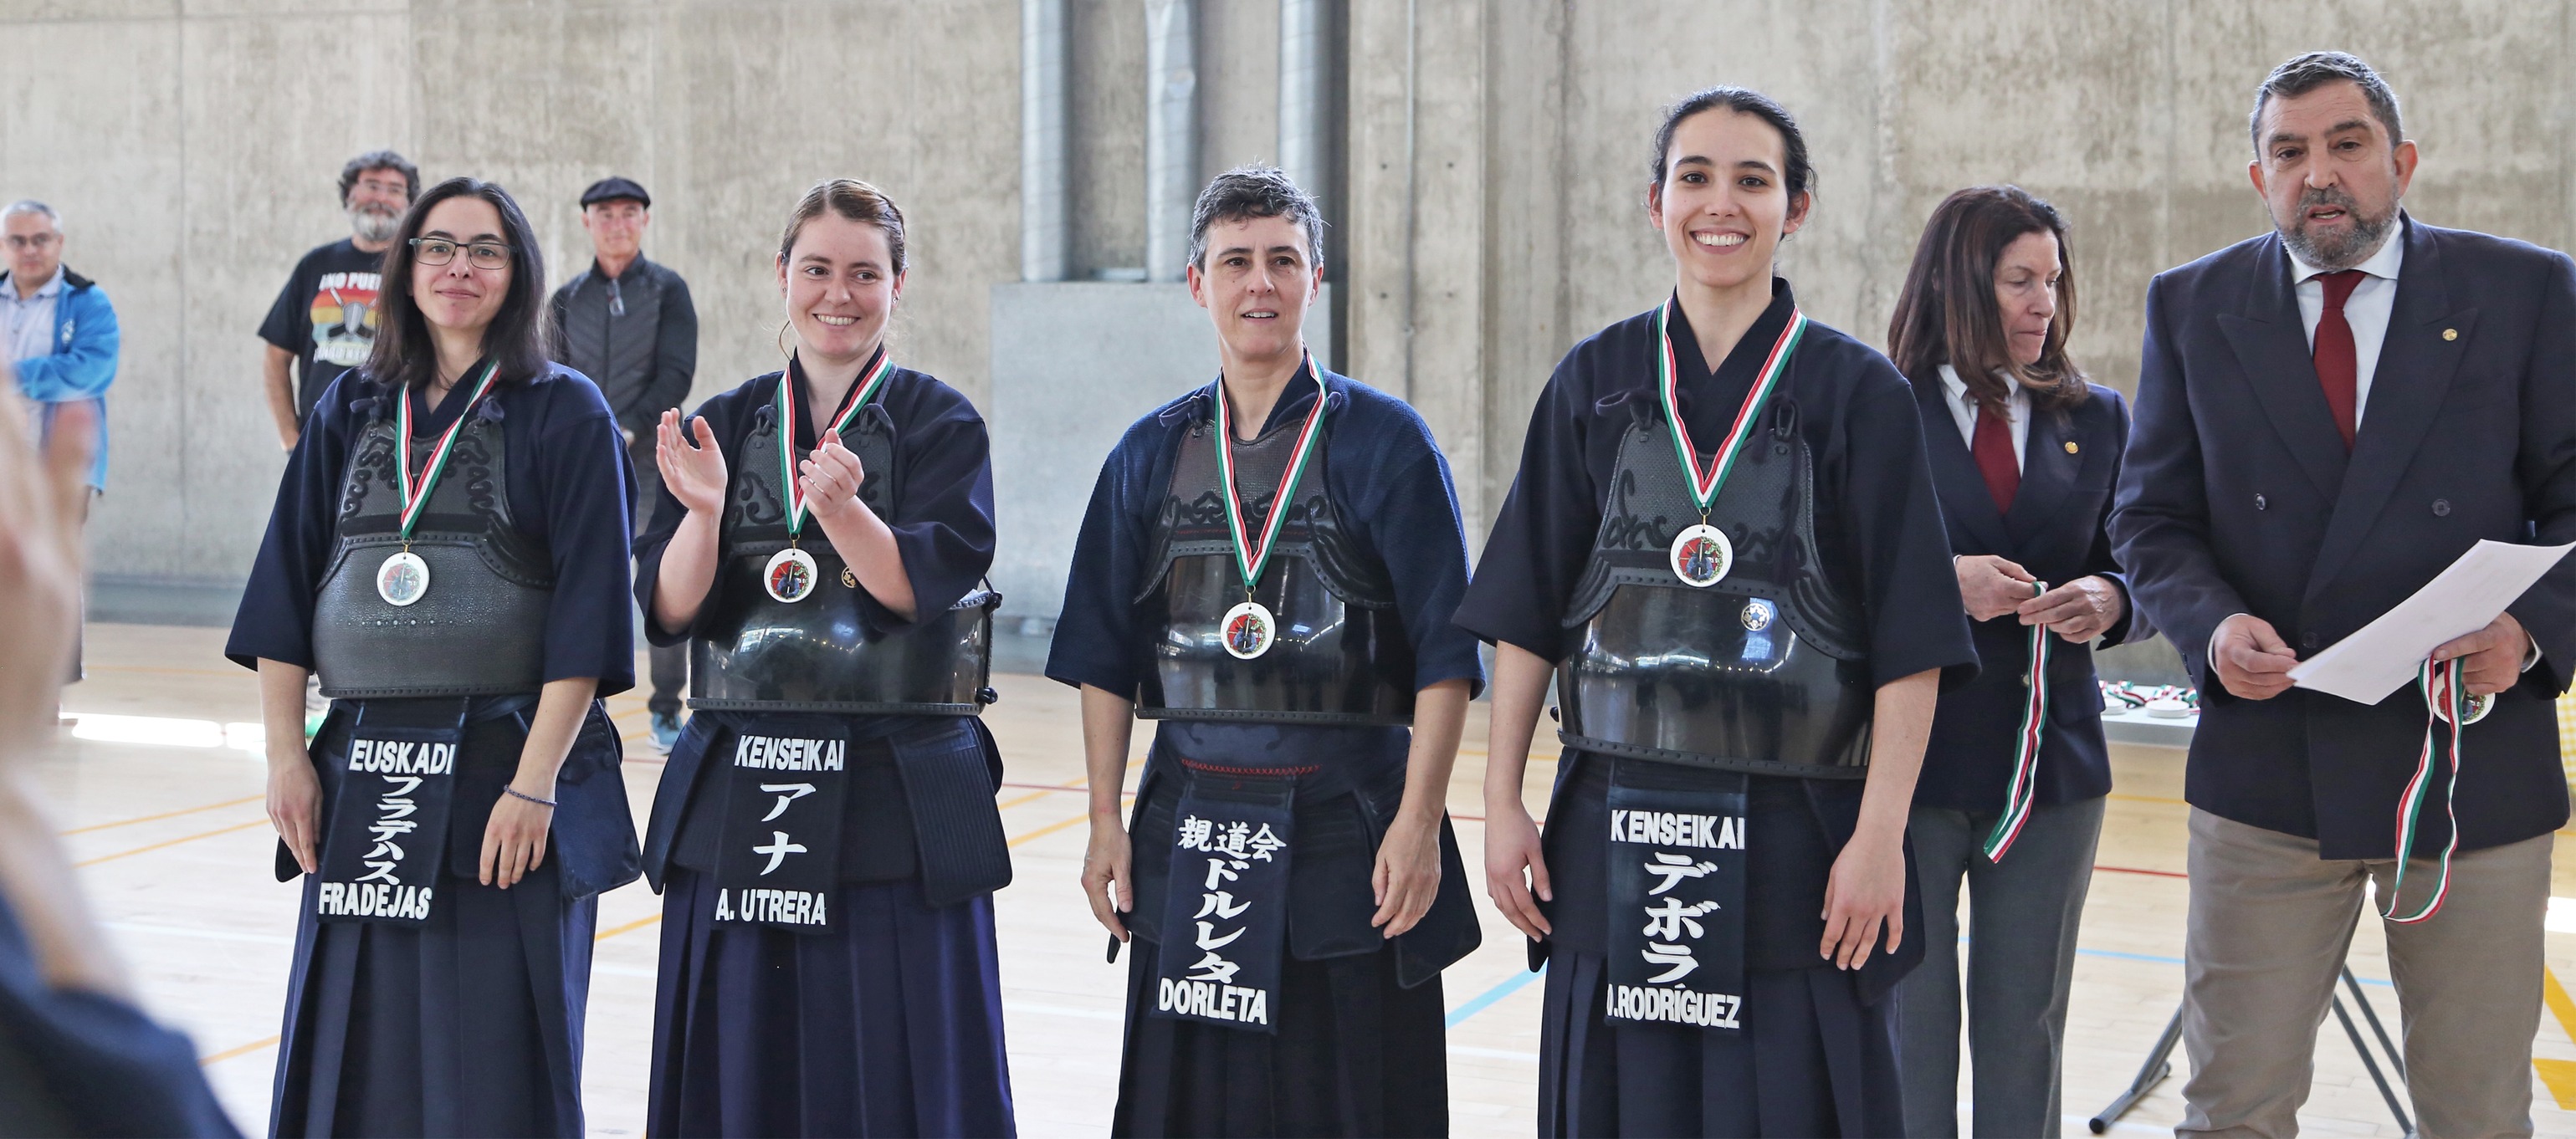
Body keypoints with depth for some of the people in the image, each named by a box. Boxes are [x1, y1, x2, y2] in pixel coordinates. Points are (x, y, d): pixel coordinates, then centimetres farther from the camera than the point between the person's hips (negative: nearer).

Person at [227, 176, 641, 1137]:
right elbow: (285, 590, 10)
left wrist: (535, 782, -14)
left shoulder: (566, 415, -1)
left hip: (505, 772, -4)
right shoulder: (351, 411, 12)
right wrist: (286, 753, 1)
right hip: (361, 775, 4)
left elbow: (587, 616, -8)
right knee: (357, 1054, 7)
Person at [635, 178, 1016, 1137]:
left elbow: (921, 591, -12)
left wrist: (841, 509, -29)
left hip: (895, 807, -3)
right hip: (734, 800, 3)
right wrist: (705, 513, -18)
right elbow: (669, 611, 1)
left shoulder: (940, 425, 1)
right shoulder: (723, 428, 10)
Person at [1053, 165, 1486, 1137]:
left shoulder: (1385, 441, -4)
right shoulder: (1151, 455, 8)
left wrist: (1418, 824, -13)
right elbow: (1104, 658, 11)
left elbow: (1445, 656, -6)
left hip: (1345, 832, -3)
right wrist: (1106, 823, 6)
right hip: (1189, 832, 4)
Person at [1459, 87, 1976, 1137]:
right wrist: (1503, 804, 3)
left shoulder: (1858, 392, -1)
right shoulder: (1595, 383, 6)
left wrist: (1879, 836, -11)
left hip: (1794, 840, -2)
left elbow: (1909, 644, -5)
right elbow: (1525, 619, 8)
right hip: (1615, 835, 2)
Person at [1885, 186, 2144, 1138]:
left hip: (2051, 763, 3)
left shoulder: (2097, 420, 9)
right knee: (1908, 1020, 5)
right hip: (1906, 756, -3)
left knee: (2026, 1028, 10)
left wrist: (2107, 603, -13)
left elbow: (2136, 576, 10)